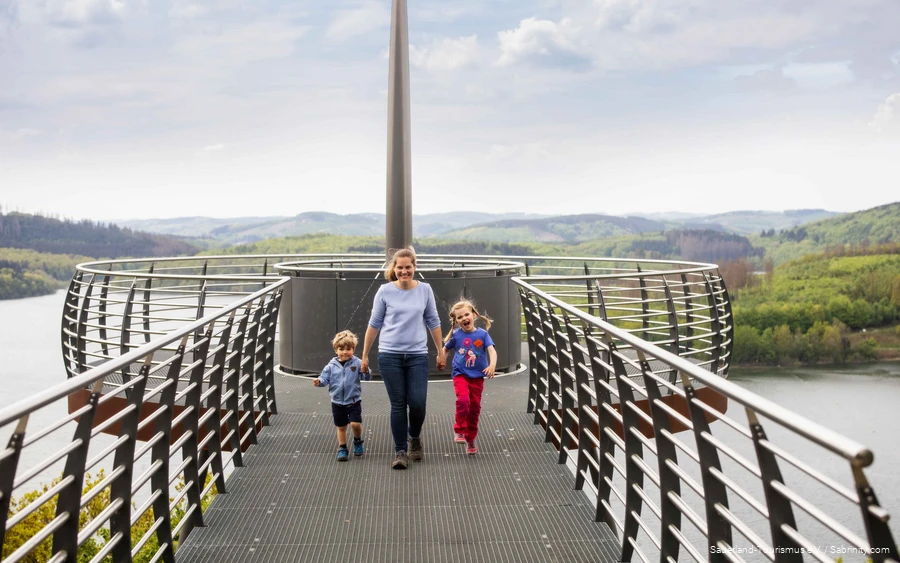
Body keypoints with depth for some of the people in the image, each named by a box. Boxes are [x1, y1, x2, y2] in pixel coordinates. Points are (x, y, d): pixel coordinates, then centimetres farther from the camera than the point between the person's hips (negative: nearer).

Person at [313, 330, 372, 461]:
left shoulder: (357, 363, -7)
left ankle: (358, 441, 18)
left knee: (355, 424, -11)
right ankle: (342, 448, 25)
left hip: (354, 401, -2)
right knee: (341, 427, 11)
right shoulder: (332, 366, -1)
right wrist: (319, 381, -20)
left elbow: (367, 377, -11)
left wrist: (366, 372, -32)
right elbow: (325, 378, 1)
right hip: (338, 402, 2)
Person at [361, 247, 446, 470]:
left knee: (417, 403, -4)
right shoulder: (385, 291, -2)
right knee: (398, 405, 2)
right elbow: (374, 324, 4)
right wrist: (365, 355, 6)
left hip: (418, 355, 1)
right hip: (390, 355, -1)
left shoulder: (425, 290, 2)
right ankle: (400, 451, 13)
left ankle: (414, 437, 27)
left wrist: (441, 352, 11)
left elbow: (433, 323, 10)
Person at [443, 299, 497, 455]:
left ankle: (470, 439, 24)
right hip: (460, 374, -1)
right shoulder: (456, 335, -3)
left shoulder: (482, 334, -5)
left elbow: (492, 350, -14)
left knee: (474, 407, 8)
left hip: (477, 376, 1)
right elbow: (445, 348, 12)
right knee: (463, 400, -25)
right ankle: (459, 430, -4)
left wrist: (492, 365, -31)